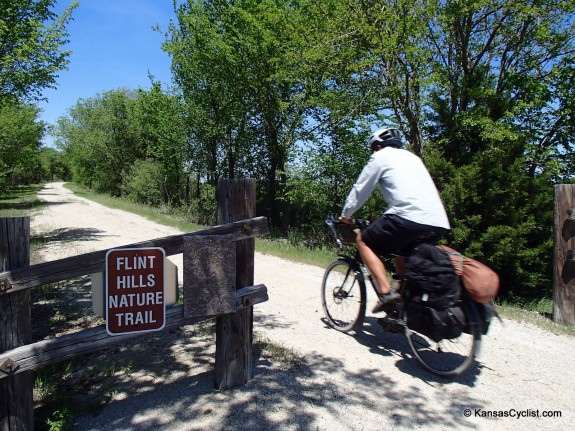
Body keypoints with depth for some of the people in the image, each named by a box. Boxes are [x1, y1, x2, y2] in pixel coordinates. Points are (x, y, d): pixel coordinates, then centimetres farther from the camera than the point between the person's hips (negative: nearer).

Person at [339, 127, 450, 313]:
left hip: (409, 216, -8)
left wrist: (345, 215, 24)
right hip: (439, 224, 8)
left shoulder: (381, 156, 11)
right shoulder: (412, 157, 31)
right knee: (403, 250, 33)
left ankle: (386, 292, -5)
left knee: (363, 240, 10)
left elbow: (360, 190, 11)